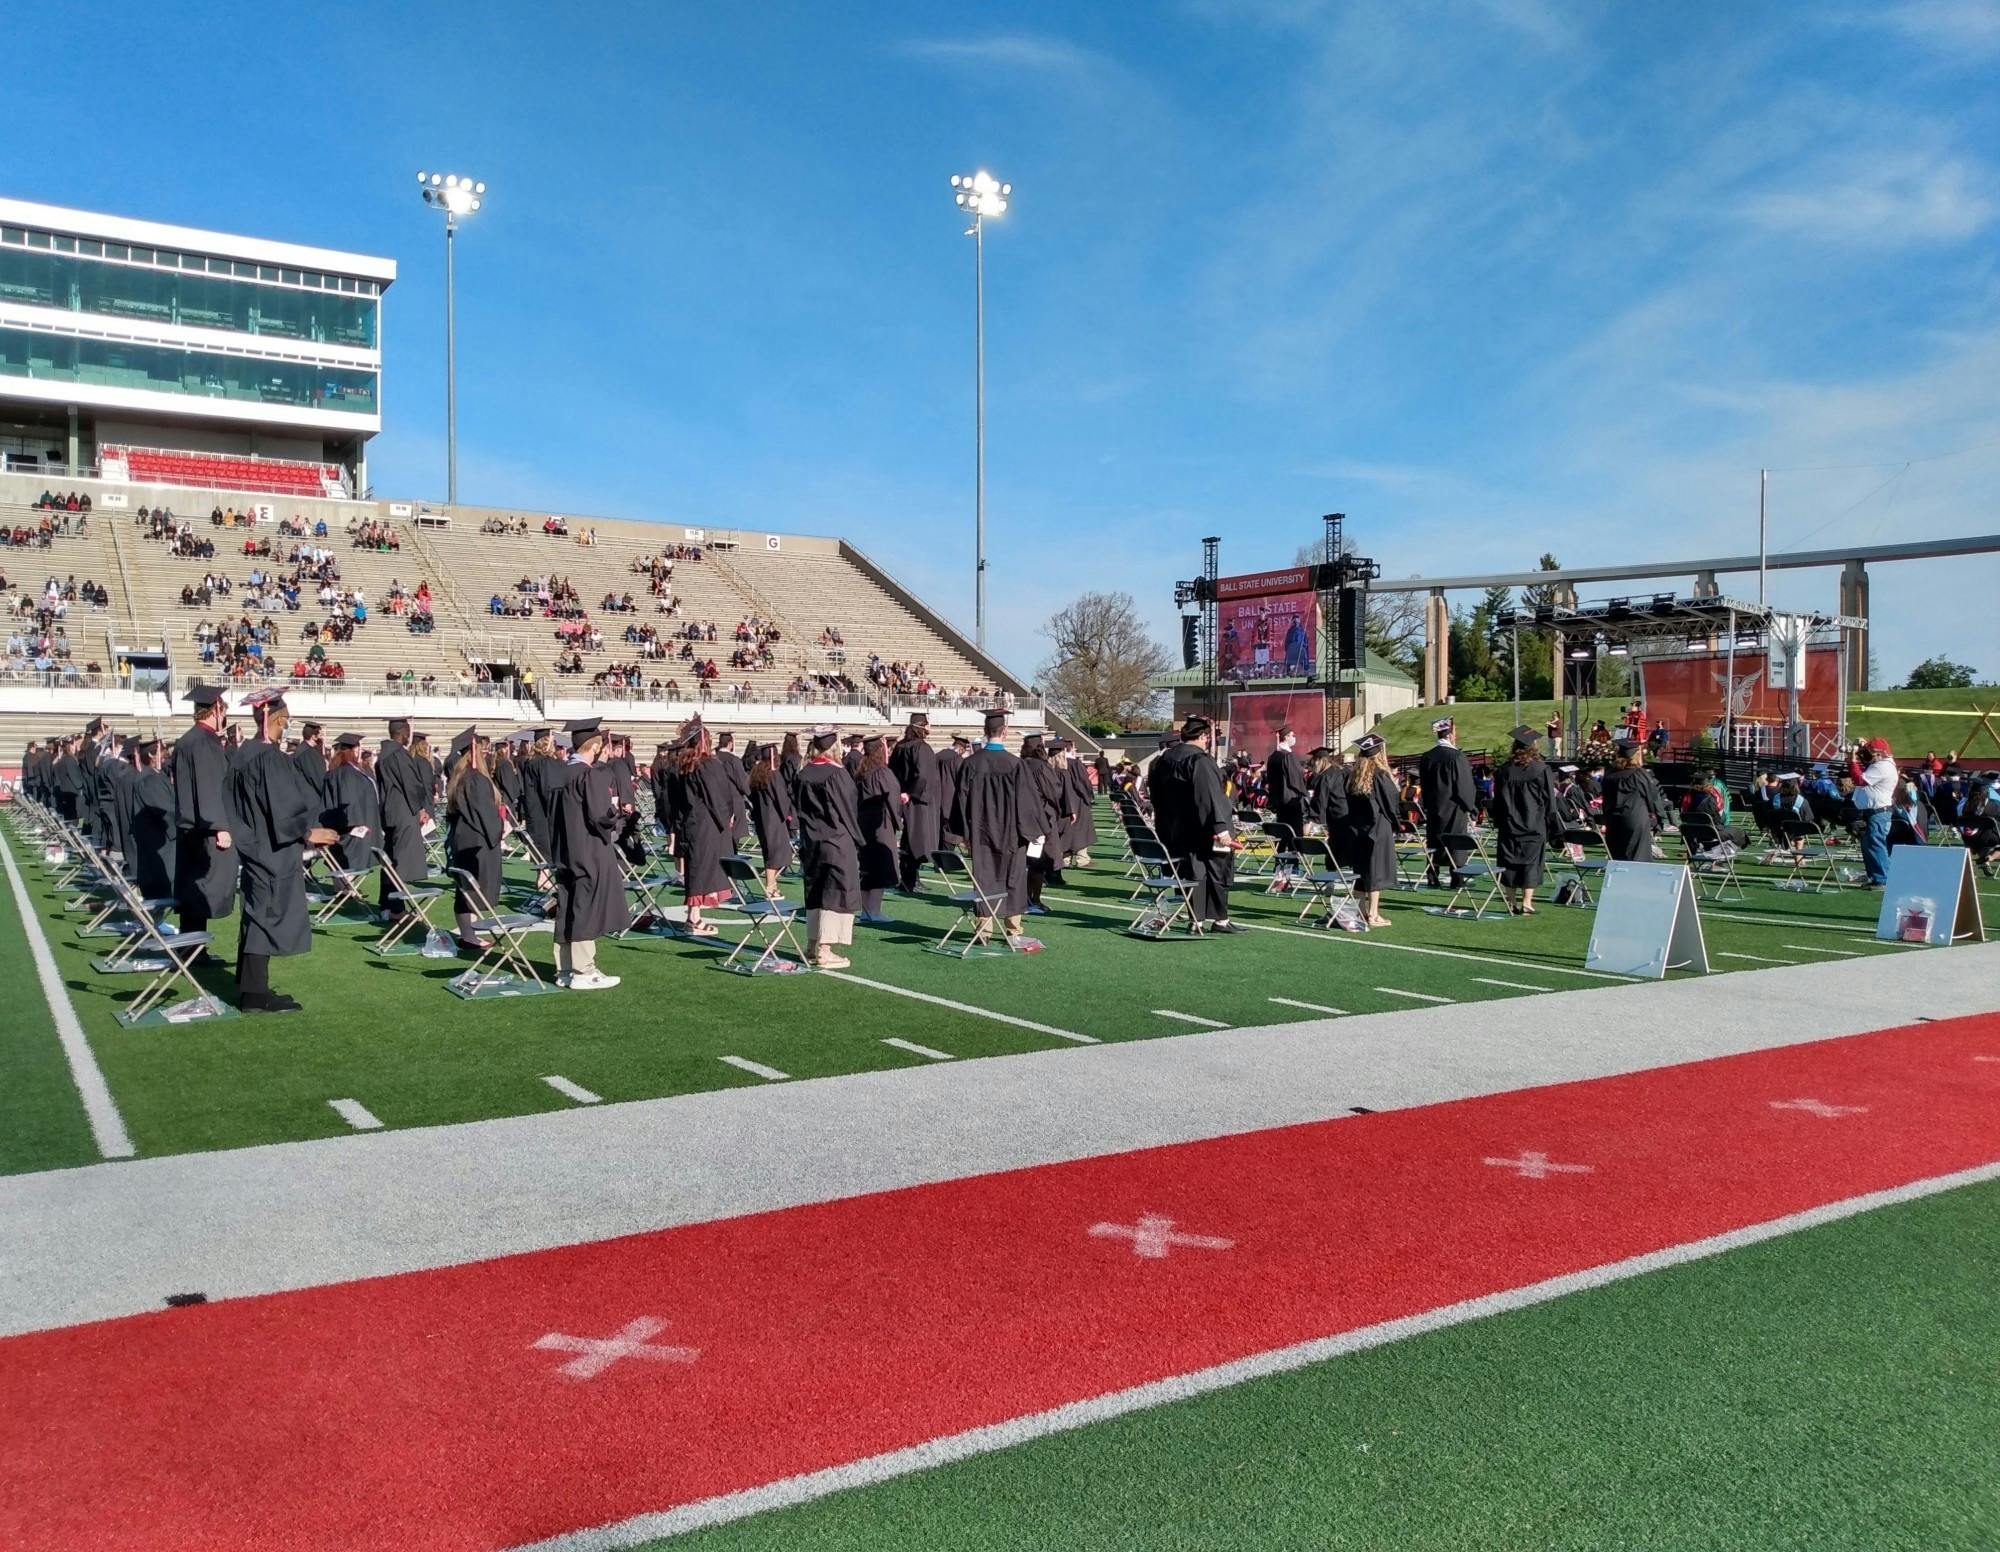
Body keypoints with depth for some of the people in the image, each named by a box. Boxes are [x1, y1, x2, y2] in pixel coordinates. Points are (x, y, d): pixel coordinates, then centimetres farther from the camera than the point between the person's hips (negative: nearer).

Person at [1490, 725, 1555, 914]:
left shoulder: (1504, 770, -1)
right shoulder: (1541, 770, -8)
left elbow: (1497, 800, 6)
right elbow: (1549, 798, -4)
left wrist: (1498, 824, 14)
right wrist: (1548, 822, 6)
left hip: (1509, 826, 2)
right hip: (1534, 826, -2)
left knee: (1510, 863, 8)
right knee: (1531, 863, 2)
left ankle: (1512, 902, 11)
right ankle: (1526, 903, -2)